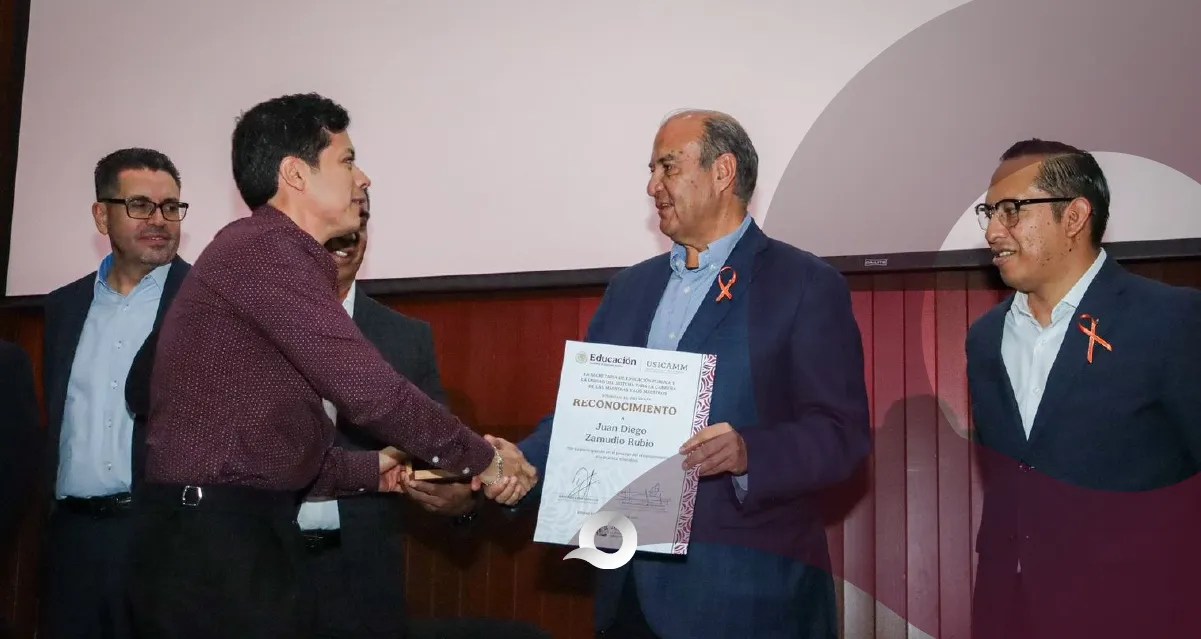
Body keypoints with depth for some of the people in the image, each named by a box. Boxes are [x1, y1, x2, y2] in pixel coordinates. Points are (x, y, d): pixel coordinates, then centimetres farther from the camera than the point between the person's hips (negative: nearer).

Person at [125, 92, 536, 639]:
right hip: (214, 545, -10)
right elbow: (369, 390, -20)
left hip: (238, 536, 10)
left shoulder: (271, 254, 18)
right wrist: (481, 458, -9)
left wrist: (372, 469, 11)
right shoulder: (264, 248, -13)